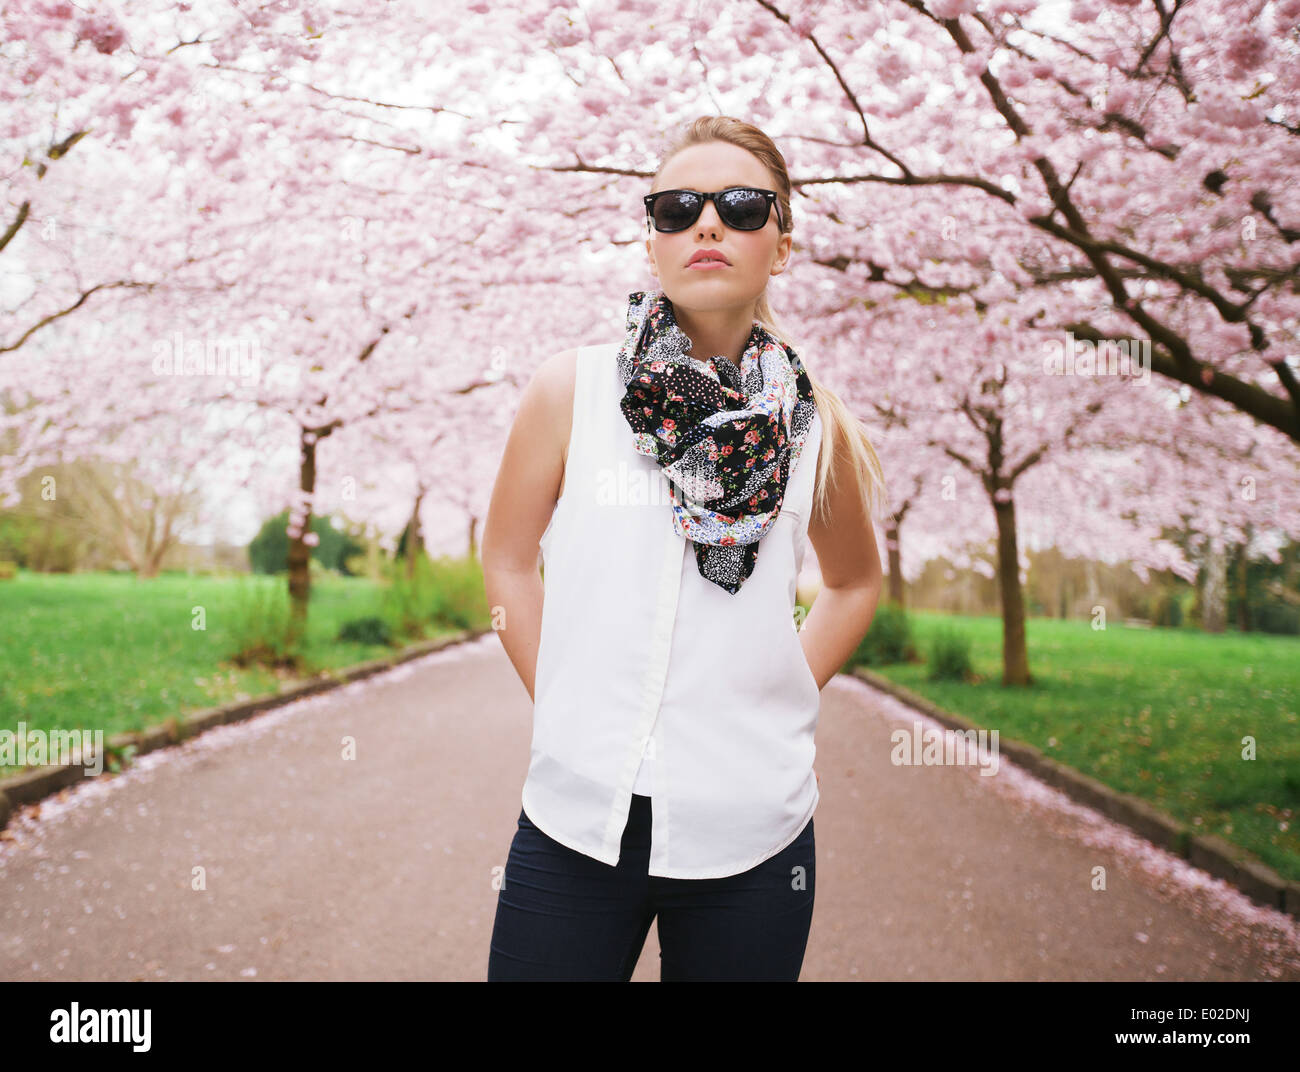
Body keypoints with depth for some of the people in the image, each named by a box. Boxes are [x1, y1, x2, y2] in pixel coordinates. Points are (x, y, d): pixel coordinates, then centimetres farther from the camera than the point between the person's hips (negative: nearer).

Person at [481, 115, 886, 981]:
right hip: (577, 817, -1)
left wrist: (780, 700, 8)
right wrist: (565, 704, 3)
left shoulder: (812, 424, 1)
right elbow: (509, 560, 9)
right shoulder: (573, 389, -2)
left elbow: (856, 579, 18)